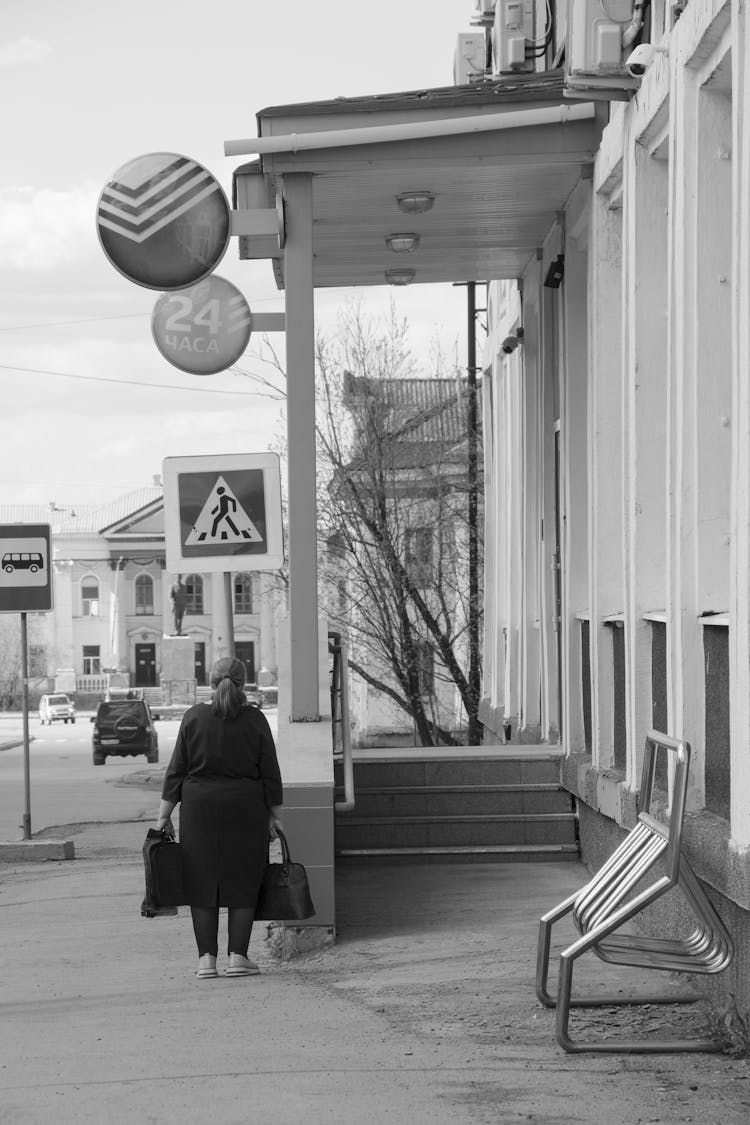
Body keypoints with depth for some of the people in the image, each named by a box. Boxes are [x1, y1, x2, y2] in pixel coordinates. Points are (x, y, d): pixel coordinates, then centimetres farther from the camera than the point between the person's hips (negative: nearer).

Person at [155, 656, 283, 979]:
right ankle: (237, 956, 4)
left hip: (200, 807, 1)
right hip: (246, 809, 0)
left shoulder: (194, 717, -1)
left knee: (202, 883, 7)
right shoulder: (255, 720, -1)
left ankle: (207, 958, 5)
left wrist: (164, 815, 5)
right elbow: (270, 774, 0)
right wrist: (275, 816, 9)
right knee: (243, 882, 7)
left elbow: (176, 770, 0)